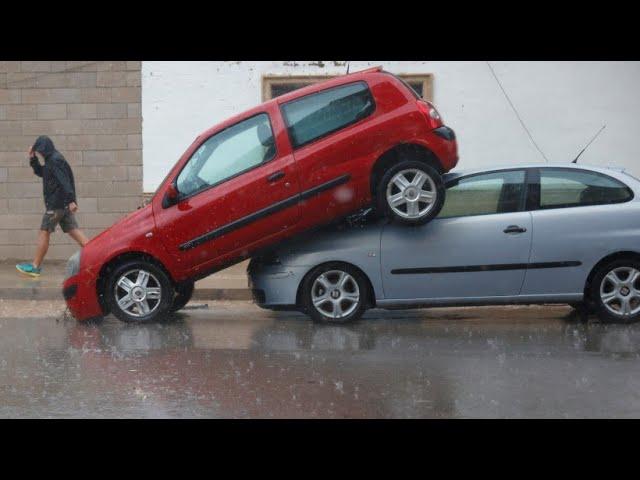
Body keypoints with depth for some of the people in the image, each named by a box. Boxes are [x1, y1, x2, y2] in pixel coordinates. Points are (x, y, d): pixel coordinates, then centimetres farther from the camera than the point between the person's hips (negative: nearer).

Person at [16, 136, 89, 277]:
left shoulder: (55, 160, -13)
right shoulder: (52, 160, 18)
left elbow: (64, 181, -23)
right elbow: (40, 172, 31)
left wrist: (71, 200, -29)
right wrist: (33, 159, 17)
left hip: (56, 204, -10)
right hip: (64, 204, 10)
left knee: (44, 233, -2)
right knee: (73, 231, 5)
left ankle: (35, 266, 3)